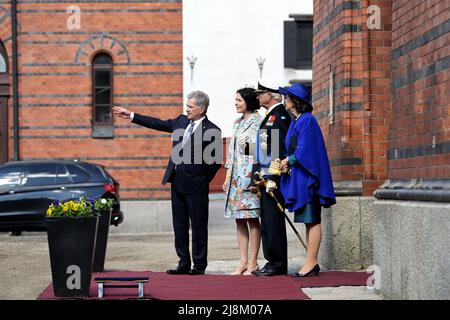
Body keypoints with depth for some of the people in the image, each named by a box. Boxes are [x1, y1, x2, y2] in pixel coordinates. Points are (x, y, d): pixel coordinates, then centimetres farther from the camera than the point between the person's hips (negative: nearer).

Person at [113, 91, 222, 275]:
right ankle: (184, 263, 18)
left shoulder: (212, 131, -10)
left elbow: (216, 160, -7)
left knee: (198, 226, 1)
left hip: (196, 186, -7)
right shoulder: (181, 121, 9)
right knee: (180, 225, 10)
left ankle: (199, 265, 9)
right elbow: (159, 124, 18)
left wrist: (202, 179, -6)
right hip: (177, 183, 7)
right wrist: (131, 116, 18)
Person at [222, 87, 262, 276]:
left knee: (252, 218, -4)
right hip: (236, 176, 7)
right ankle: (243, 262, 9)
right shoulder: (237, 123, 16)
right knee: (239, 219, 6)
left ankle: (253, 262, 2)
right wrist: (228, 177, 13)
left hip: (250, 175, -7)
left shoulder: (258, 122, -6)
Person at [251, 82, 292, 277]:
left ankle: (277, 264, -1)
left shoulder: (280, 114, -12)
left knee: (273, 219, -6)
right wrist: (258, 173, 20)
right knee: (267, 220, 11)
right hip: (265, 176, 10)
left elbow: (280, 147, -19)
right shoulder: (270, 115, 19)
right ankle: (274, 261, 17)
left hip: (273, 176, -10)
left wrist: (273, 177, -22)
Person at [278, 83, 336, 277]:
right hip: (298, 178, 10)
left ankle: (311, 264, -6)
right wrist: (287, 162, 1)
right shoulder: (297, 121, 17)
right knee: (308, 221, 10)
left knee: (312, 221, -7)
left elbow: (305, 150, -18)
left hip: (306, 177, -10)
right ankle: (311, 263, 13)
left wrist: (289, 160, -6)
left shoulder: (306, 120, -12)